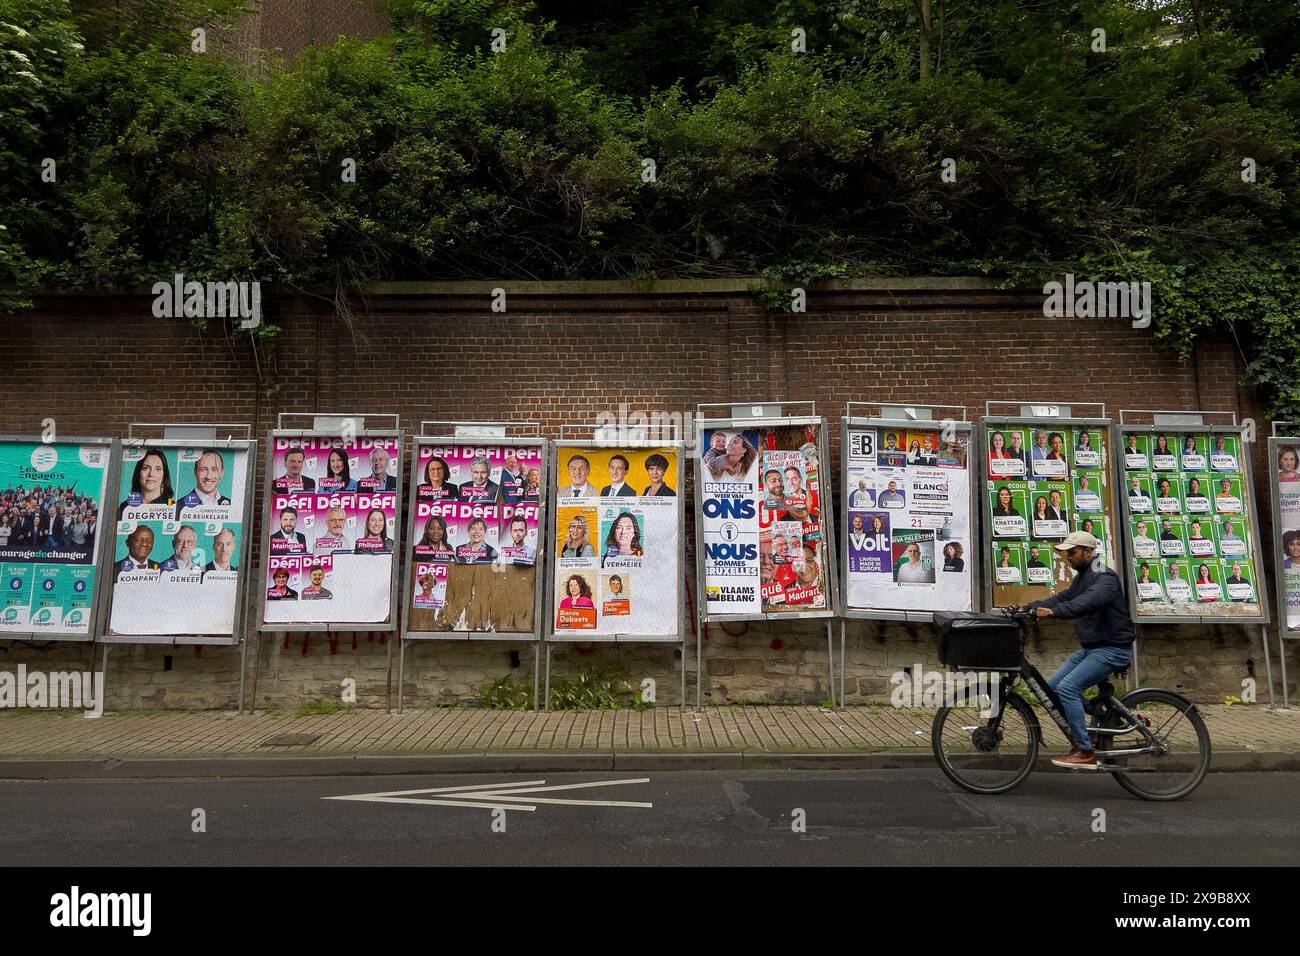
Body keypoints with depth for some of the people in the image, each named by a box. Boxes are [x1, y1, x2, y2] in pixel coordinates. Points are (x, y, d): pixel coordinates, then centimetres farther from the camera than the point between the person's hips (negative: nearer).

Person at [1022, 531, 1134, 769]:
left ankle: (1085, 753, -14)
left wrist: (1053, 611, -49)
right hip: (1090, 648, 9)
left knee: (1067, 688, -21)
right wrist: (1028, 608, -8)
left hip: (1111, 649, -9)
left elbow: (1086, 603, -35)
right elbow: (1063, 597, 5)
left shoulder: (1104, 578, -17)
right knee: (1053, 687, 3)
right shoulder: (1081, 577, 15)